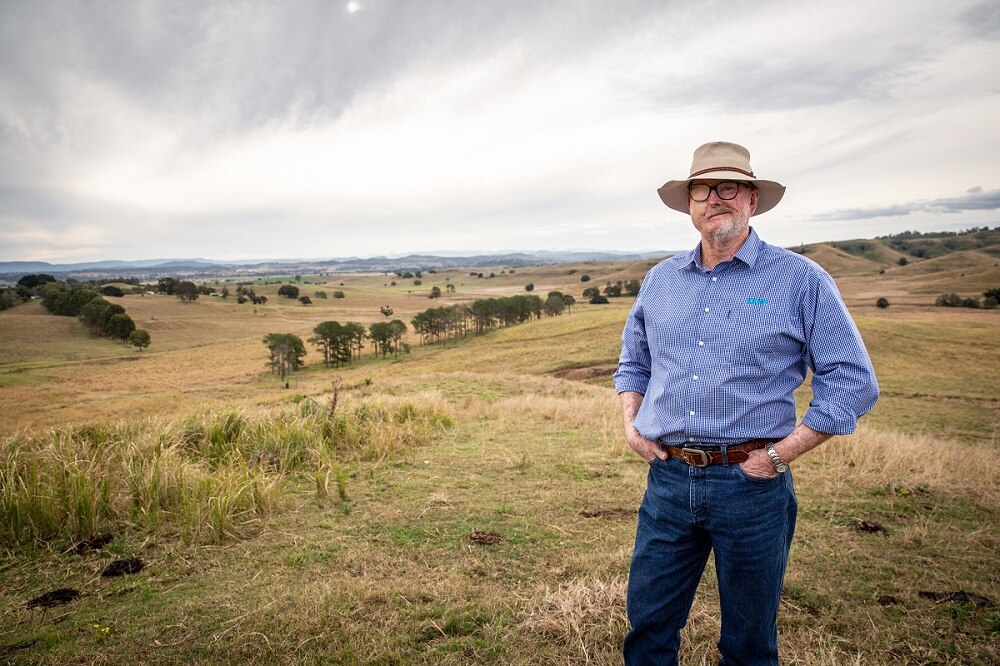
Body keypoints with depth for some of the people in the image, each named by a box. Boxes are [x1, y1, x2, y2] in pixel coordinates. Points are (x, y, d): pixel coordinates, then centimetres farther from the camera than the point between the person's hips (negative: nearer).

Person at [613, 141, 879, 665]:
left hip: (750, 485, -3)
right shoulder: (660, 280, 9)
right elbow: (633, 362, 22)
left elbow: (853, 383, -5)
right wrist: (630, 421, 6)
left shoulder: (800, 279, -4)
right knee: (647, 623, 13)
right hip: (667, 480, 3)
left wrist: (779, 454, -11)